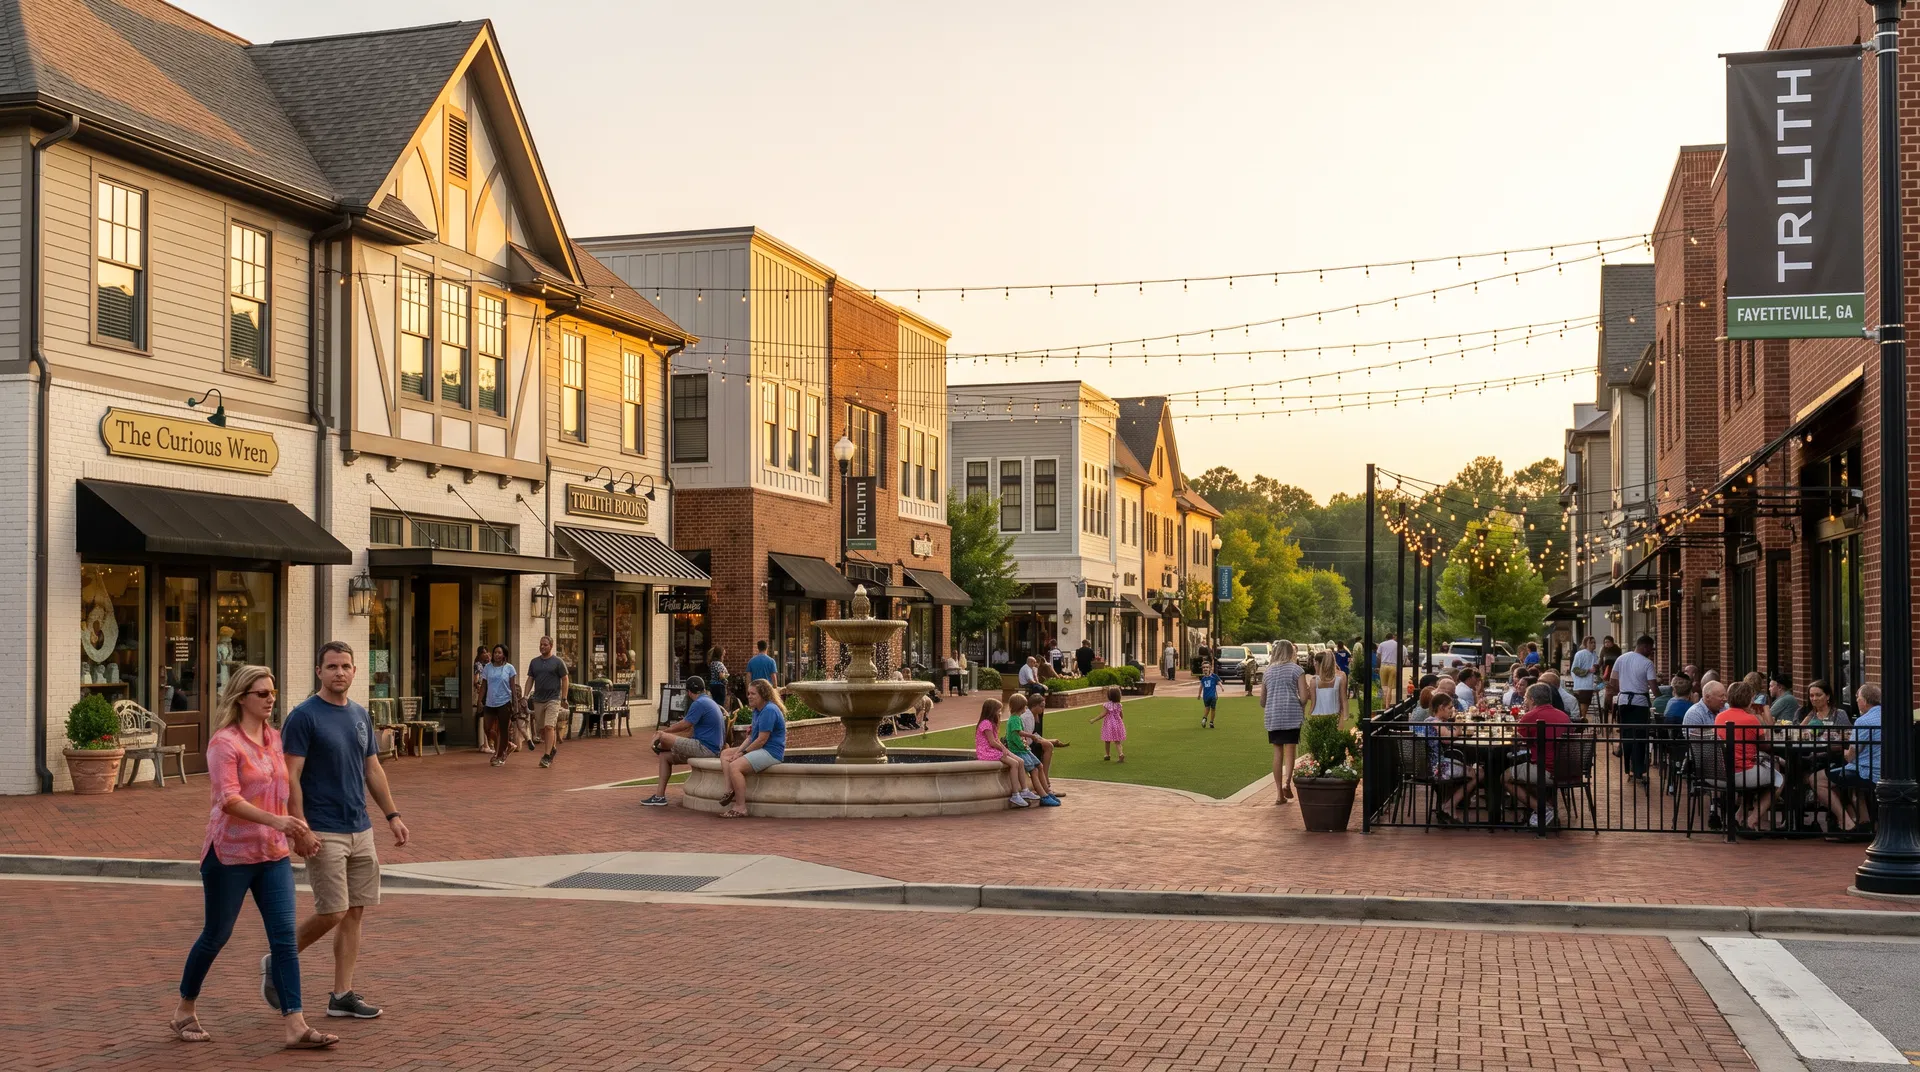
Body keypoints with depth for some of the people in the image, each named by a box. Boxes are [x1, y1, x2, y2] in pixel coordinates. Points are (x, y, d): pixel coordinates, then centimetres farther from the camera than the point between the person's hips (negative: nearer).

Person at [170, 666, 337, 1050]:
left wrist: (296, 831, 16)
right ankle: (184, 1012, 29)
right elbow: (229, 799, -24)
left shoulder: (273, 738, 9)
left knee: (284, 936, -4)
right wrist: (275, 821, -34)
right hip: (230, 853, -6)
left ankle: (295, 1026, -7)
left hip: (273, 853, 6)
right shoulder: (224, 742, -12)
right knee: (216, 934, 8)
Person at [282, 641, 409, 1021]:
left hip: (360, 829, 7)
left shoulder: (360, 715, 11)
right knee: (332, 912, -8)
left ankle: (342, 994, 12)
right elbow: (290, 777, -13)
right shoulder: (303, 716, -10)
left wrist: (392, 814, 13)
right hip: (324, 832, -7)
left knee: (355, 912, 6)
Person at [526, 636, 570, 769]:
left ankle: (547, 756, -18)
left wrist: (564, 699, -6)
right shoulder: (534, 662, 11)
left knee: (549, 727, -16)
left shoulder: (558, 662, -2)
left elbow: (565, 680, -1)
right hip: (538, 700, 5)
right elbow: (530, 679, 14)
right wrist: (526, 696, 3)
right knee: (542, 729, 9)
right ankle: (553, 749, 28)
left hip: (553, 699, -5)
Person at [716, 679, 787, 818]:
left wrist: (743, 752, -11)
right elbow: (752, 737, 15)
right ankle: (730, 790, -5)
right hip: (759, 749, 12)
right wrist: (739, 751, -1)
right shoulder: (757, 710, 16)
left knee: (735, 766, -26)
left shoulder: (769, 711, -18)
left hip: (771, 753, -12)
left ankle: (741, 808, -23)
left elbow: (762, 739, -21)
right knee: (725, 754, 14)